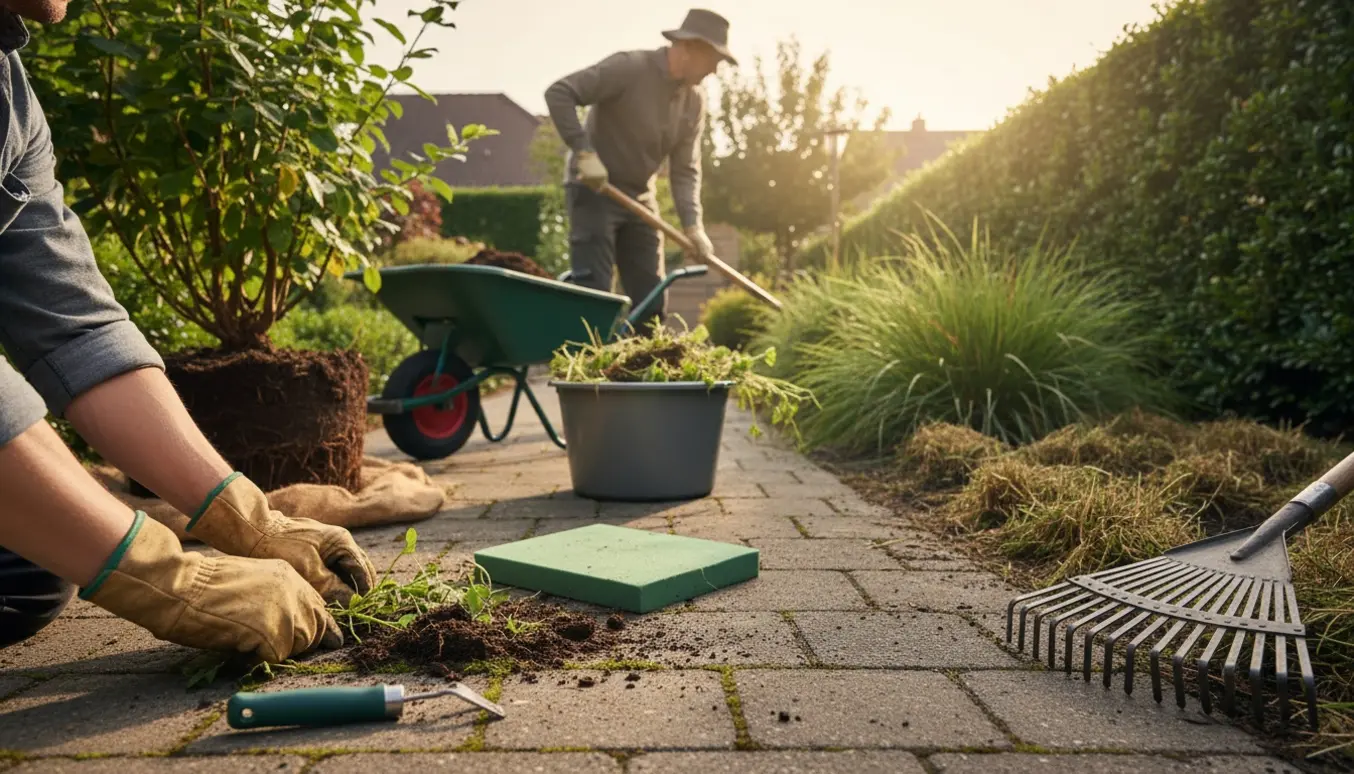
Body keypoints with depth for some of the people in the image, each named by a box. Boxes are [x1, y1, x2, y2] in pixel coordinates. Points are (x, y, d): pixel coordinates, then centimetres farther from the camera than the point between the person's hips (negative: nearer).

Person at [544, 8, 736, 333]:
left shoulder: (695, 100, 2)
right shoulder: (629, 68, -18)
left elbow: (685, 169, 3)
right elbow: (558, 93, -22)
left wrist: (692, 223, -11)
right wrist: (584, 151, -29)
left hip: (641, 198, 7)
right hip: (593, 190, -7)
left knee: (652, 299, 6)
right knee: (592, 293, -12)